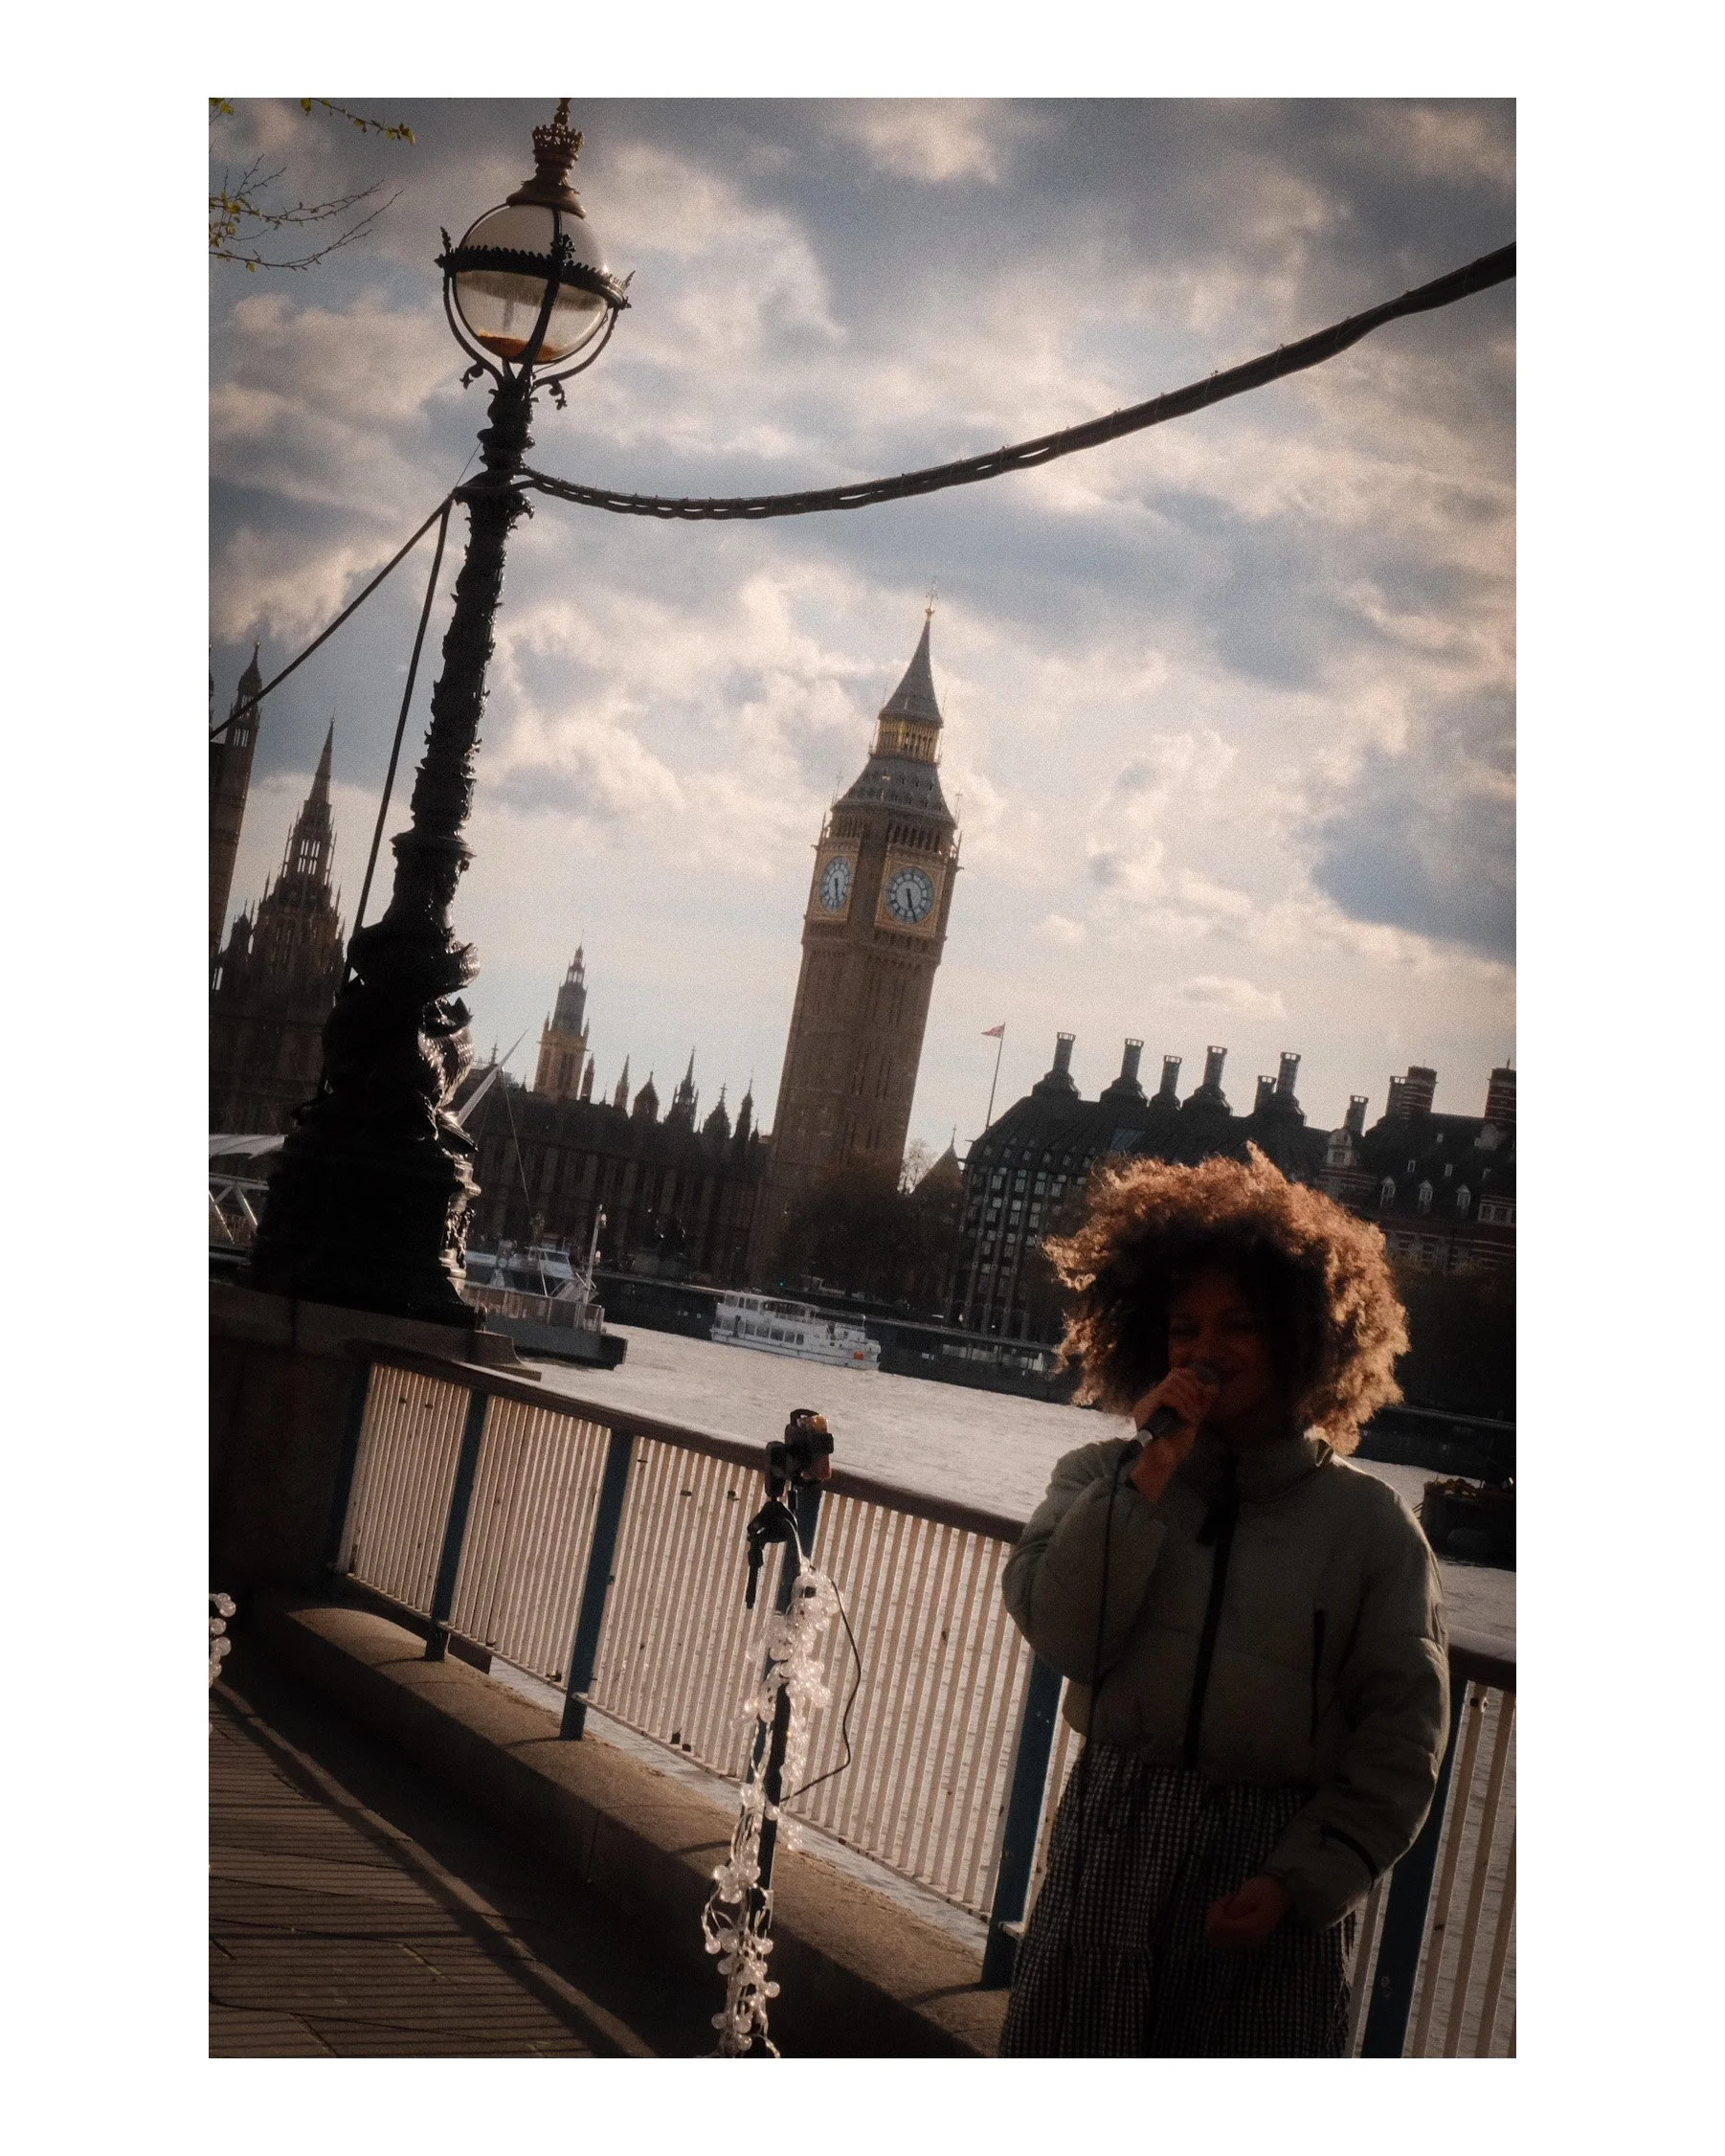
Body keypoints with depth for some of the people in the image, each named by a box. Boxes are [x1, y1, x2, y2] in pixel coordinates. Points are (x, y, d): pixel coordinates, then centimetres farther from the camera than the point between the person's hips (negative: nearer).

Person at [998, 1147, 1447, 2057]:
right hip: (1112, 1846, 2)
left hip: (1276, 1869, -1)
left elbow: (1401, 1736, -5)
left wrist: (1301, 1882, -14)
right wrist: (1154, 1468, -13)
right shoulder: (1100, 1477, 4)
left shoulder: (1368, 1524, -1)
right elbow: (1060, 1630, -12)